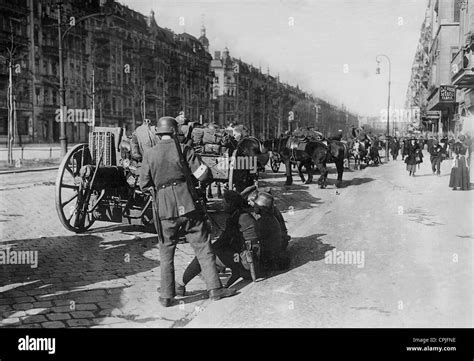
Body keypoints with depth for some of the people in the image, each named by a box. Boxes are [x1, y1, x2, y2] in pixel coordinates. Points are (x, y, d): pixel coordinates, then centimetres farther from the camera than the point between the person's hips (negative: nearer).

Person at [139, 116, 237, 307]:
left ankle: (166, 295, 16)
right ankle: (214, 288, 10)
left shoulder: (149, 154, 1)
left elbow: (143, 184, 4)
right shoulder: (184, 149, -4)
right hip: (188, 206, -1)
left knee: (166, 253, 13)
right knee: (203, 248, 7)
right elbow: (203, 174, -7)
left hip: (165, 209, 2)